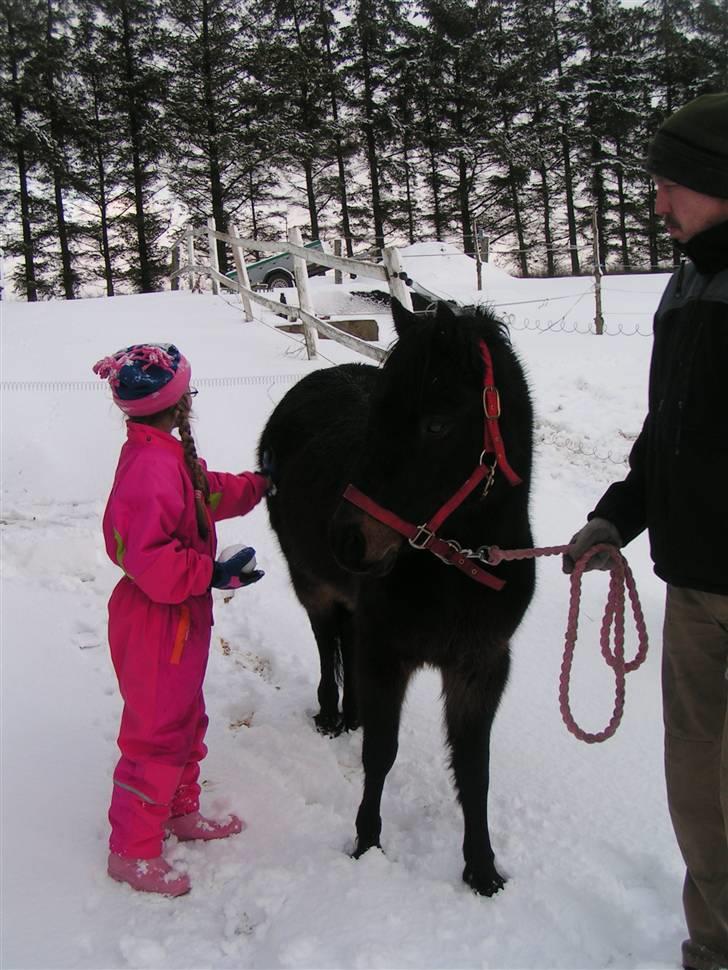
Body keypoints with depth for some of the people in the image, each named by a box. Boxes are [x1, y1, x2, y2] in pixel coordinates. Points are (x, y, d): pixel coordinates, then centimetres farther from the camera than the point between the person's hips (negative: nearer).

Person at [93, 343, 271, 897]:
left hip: (179, 620, 11)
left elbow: (209, 493, 23)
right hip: (157, 624, -11)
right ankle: (132, 851, 16)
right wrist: (211, 574, -27)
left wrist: (259, 485, 28)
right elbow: (149, 559, -32)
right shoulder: (153, 467, -28)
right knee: (158, 733, 1)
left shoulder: (166, 455, 6)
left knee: (185, 719, 24)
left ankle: (181, 811, 42)